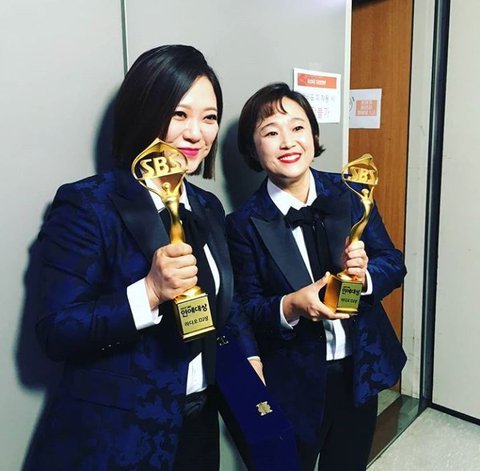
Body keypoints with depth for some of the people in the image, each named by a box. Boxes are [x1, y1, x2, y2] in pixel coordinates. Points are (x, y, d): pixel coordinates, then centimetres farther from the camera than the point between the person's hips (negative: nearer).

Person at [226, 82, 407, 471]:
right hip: (294, 380, -3)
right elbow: (246, 307, -9)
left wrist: (364, 273, -23)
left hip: (360, 367, 3)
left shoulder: (350, 194, -6)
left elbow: (393, 263, -1)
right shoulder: (245, 224, -12)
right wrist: (290, 307, -29)